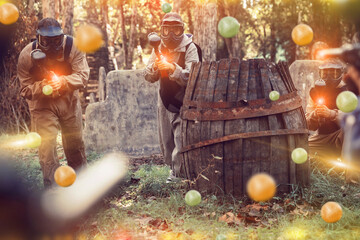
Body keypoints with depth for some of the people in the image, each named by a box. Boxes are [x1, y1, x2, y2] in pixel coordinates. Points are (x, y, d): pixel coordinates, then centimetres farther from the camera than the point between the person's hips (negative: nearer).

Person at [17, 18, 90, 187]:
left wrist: (62, 81, -37)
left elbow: (83, 75, -20)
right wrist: (44, 85, -34)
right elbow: (25, 89, -14)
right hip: (42, 104, -2)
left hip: (69, 100, 2)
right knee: (46, 147, -11)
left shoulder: (72, 47, -19)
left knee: (75, 144, 15)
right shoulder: (27, 55, -20)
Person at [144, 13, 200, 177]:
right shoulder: (159, 48, 4)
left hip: (183, 103, -5)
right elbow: (149, 77, 1)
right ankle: (172, 169, 29)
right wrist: (154, 66, -20)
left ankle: (178, 175, -6)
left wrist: (173, 68, -35)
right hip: (165, 101, 6)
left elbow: (191, 78, -22)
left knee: (181, 142, -13)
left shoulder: (190, 48, -11)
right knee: (166, 143, 12)